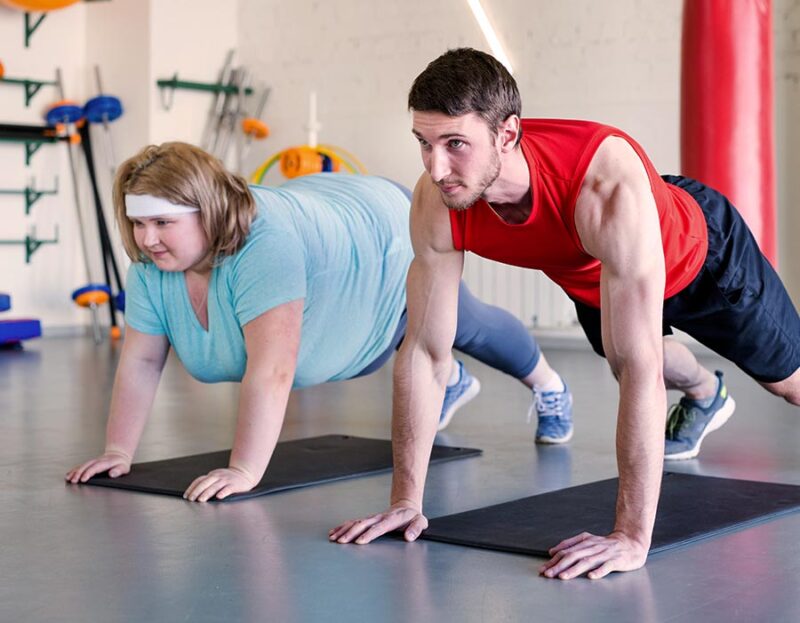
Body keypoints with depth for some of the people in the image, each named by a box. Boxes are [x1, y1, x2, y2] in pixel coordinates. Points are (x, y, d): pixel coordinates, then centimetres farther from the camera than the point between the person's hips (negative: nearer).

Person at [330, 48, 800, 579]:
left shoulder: (607, 182, -50)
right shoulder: (435, 205, -35)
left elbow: (639, 367, -52)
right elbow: (424, 353, -25)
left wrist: (632, 537, -53)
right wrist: (406, 500, -25)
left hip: (701, 252, -4)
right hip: (592, 281, 5)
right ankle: (704, 395, 64)